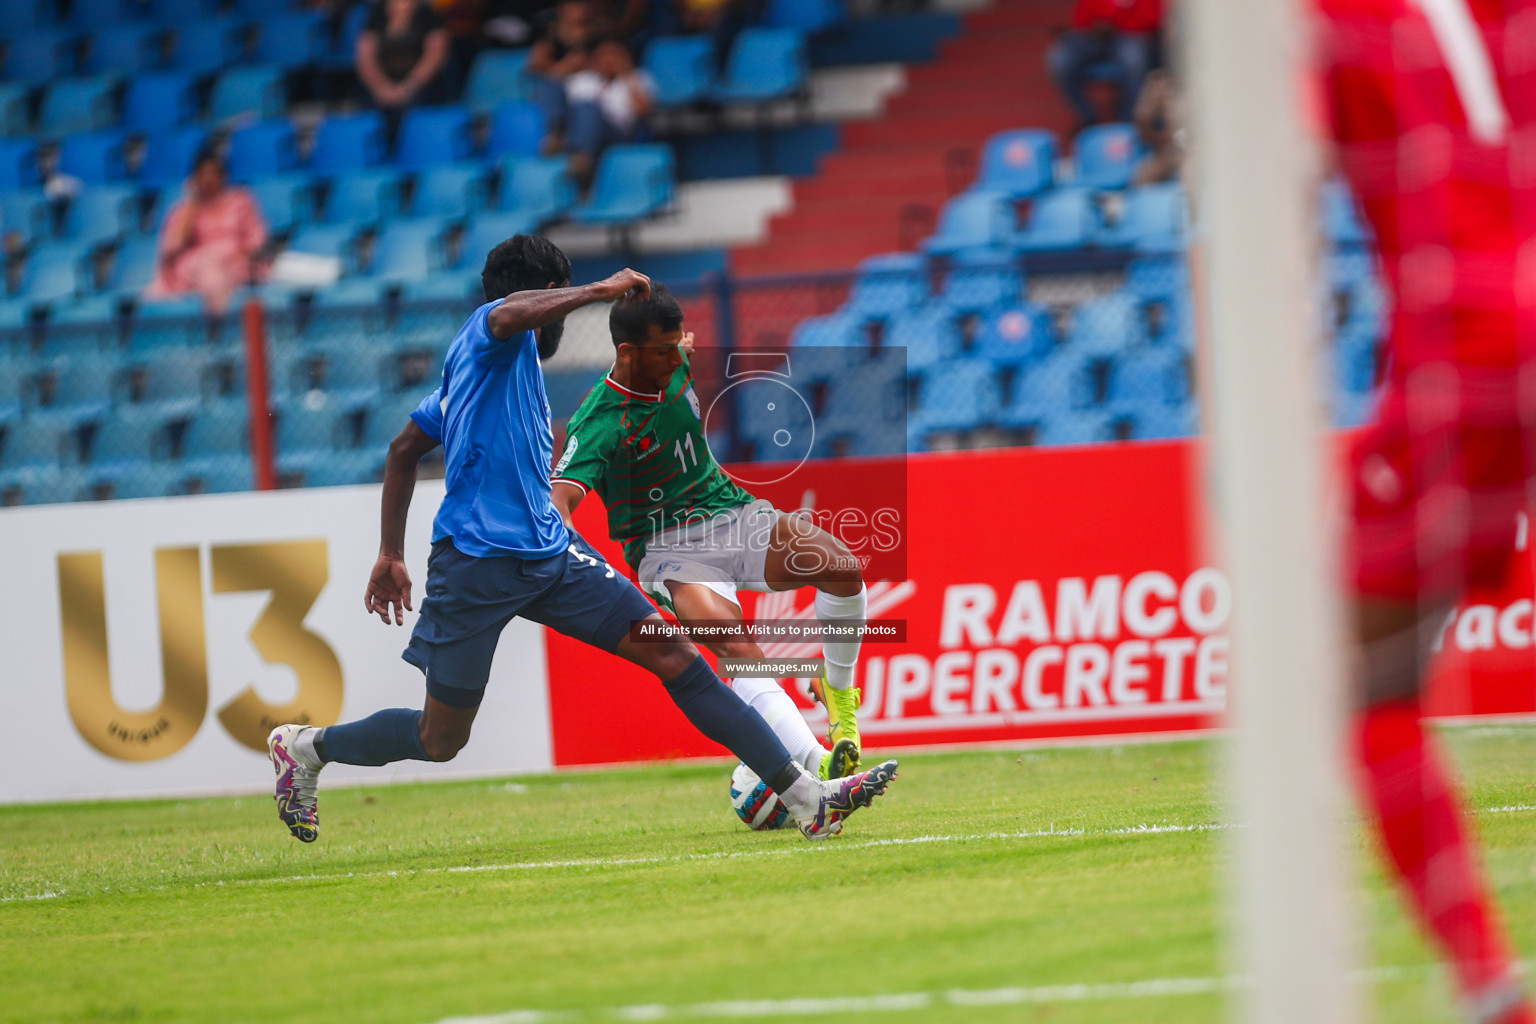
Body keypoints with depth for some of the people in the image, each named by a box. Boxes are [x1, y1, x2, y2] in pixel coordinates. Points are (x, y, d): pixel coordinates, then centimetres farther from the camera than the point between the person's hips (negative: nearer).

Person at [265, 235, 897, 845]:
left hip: (549, 551, 9)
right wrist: (603, 290, -20)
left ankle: (805, 797, -11)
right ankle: (304, 748, 29)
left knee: (673, 654, -6)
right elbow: (508, 314, -30)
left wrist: (392, 555, 28)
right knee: (439, 741, 2)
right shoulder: (489, 330, -3)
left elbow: (404, 449, 28)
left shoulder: (482, 364, 23)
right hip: (477, 561, -9)